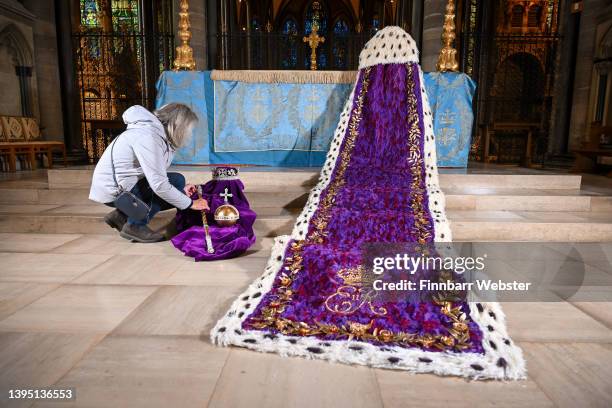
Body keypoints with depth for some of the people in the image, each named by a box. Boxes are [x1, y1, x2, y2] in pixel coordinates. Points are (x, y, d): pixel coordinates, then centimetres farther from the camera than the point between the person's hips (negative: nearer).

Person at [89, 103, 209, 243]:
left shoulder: (158, 132, 5)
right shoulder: (149, 136, -24)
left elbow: (156, 176, 10)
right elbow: (159, 184, -28)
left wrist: (181, 190, 7)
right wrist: (190, 203, -18)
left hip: (120, 184, 10)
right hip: (113, 190, -10)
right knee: (176, 180, -14)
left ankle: (121, 215, 11)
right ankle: (136, 225, -8)